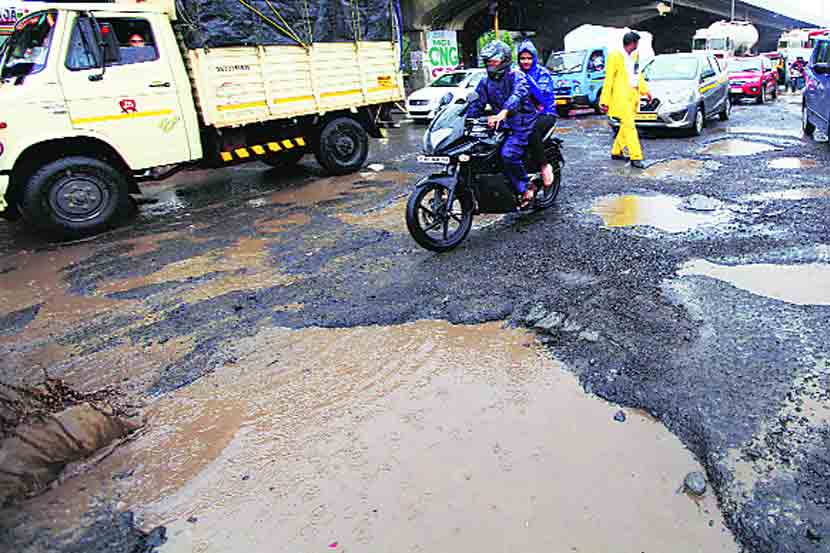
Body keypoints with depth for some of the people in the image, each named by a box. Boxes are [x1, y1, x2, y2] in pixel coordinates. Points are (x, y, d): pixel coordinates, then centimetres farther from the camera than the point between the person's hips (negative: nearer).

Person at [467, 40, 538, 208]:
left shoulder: (516, 76, -9)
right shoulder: (485, 82, 13)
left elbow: (517, 95, -29)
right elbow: (477, 104, 14)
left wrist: (502, 114, -48)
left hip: (521, 125, -7)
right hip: (501, 125, 8)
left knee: (508, 154, -29)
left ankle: (527, 188, -11)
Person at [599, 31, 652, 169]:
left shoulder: (633, 56, 15)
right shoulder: (615, 56, -9)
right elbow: (609, 80, -11)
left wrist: (645, 90, 12)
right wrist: (605, 101, -14)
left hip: (632, 96, 8)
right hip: (621, 97, -8)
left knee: (626, 126, 13)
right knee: (629, 126, -10)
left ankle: (616, 152, 26)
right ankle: (635, 157, -11)